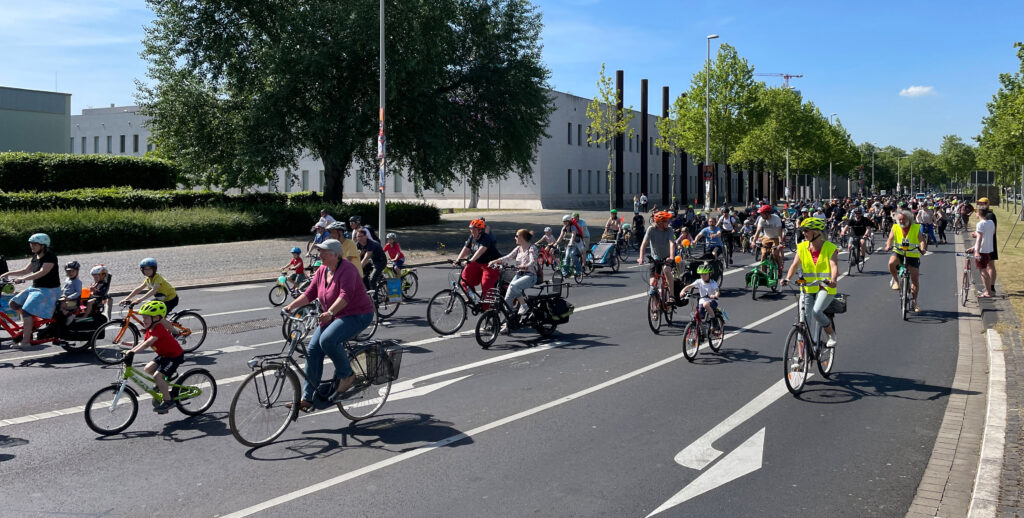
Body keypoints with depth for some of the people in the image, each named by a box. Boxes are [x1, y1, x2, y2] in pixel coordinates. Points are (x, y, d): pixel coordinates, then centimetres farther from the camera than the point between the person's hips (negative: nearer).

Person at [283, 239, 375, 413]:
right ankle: (307, 398, 2)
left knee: (327, 340, -31)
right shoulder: (322, 272, 7)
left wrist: (330, 312, -45)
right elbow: (310, 293, 4)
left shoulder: (347, 269, -19)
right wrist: (292, 306, -11)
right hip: (333, 317, 9)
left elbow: (346, 295, -32)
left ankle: (347, 376, -9)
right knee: (313, 349, -4)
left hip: (357, 315, -9)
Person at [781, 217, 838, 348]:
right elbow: (795, 265, -3)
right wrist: (787, 278, -22)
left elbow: (834, 266, -19)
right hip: (808, 288, 4)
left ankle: (831, 334, 1)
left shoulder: (830, 248, -7)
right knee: (809, 324, 2)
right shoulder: (802, 247, 4)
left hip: (825, 288, -4)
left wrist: (833, 280, -39)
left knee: (816, 311, -26)